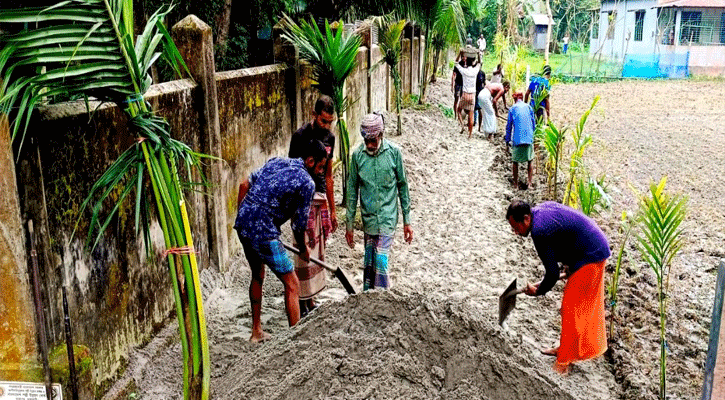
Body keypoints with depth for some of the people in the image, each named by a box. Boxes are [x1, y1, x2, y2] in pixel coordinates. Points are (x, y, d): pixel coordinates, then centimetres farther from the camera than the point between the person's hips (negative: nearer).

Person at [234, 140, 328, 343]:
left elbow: (244, 184, 15)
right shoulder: (307, 182, -7)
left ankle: (256, 331, 37)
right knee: (292, 284, 3)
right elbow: (299, 223, -2)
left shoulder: (276, 161, 15)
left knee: (257, 276, 26)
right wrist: (303, 248, 16)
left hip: (242, 223, 9)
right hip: (263, 232, -9)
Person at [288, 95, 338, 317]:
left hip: (321, 200, 7)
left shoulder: (329, 138, 11)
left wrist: (332, 209, 18)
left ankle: (311, 302, 21)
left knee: (317, 254, 11)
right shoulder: (300, 136, -10)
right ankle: (303, 304, 3)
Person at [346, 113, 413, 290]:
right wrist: (349, 224, 5)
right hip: (368, 217, 2)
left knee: (380, 263, -7)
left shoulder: (393, 152, -7)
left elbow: (402, 186, 1)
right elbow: (352, 189, 4)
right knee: (369, 263, 11)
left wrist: (407, 220, 2)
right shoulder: (357, 154, -3)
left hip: (387, 217, -2)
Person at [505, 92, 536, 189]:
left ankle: (516, 184, 11)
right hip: (529, 138, 2)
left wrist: (507, 140, 14)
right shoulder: (529, 107, 9)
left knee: (515, 162, 9)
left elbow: (509, 126, 5)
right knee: (529, 161, 14)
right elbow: (533, 124, 15)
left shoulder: (512, 109, 4)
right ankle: (529, 183, 10)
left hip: (517, 140, -2)